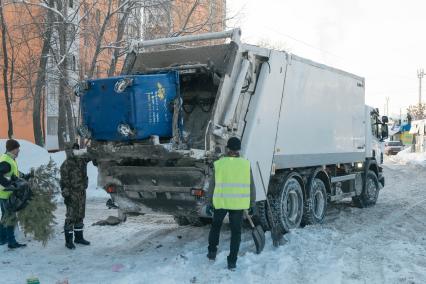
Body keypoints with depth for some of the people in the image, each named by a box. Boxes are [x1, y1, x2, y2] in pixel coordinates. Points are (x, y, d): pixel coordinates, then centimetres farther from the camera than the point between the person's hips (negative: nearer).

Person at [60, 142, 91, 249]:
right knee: (71, 217, -4)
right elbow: (64, 181, -16)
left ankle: (78, 237, 25)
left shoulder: (81, 160, 7)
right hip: (72, 193, -7)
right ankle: (68, 241, 3)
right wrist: (66, 195, -19)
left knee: (80, 216, 14)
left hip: (82, 192, 8)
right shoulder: (66, 164, -13)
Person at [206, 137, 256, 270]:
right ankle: (232, 262, 10)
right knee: (236, 232, 9)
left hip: (220, 202, 0)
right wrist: (252, 204, 11)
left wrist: (209, 202, 8)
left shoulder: (219, 164, -4)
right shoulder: (246, 164, -2)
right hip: (238, 203, 0)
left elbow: (213, 185, -1)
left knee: (215, 226, 23)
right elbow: (251, 187, 2)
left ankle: (212, 252, 28)